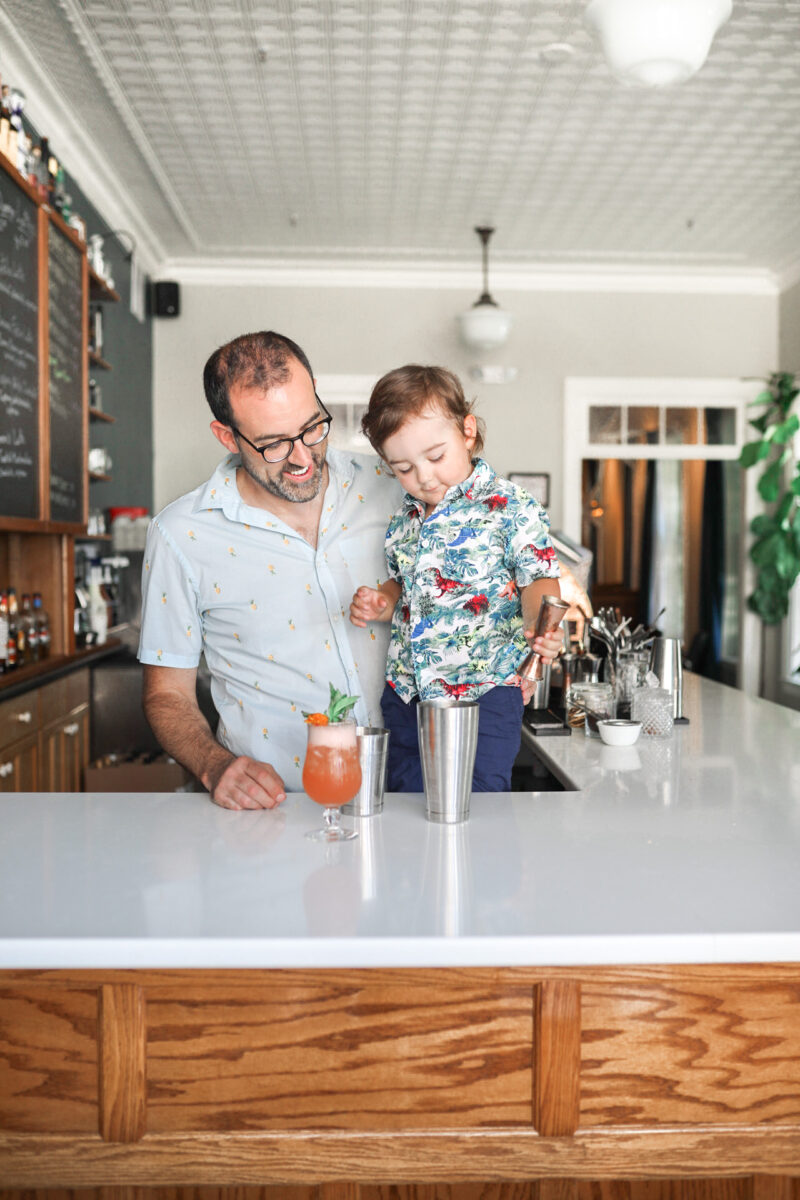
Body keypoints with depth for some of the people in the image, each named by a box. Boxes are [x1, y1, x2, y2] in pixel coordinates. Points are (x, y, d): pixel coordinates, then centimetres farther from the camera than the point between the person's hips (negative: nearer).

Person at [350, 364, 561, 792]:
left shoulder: (512, 507, -8)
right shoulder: (403, 517, 10)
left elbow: (538, 579, -11)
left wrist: (539, 624, -33)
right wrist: (380, 604, 2)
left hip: (483, 693, -6)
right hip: (405, 693, 6)